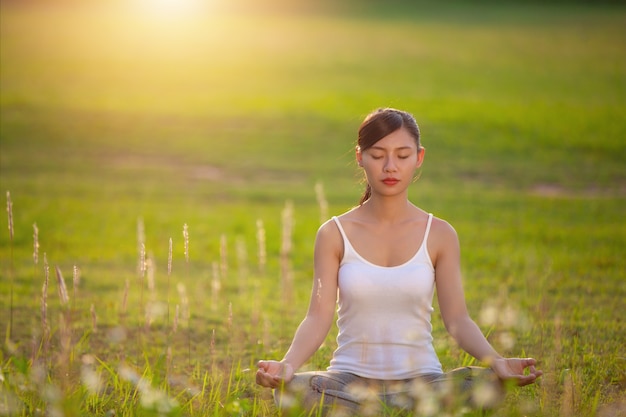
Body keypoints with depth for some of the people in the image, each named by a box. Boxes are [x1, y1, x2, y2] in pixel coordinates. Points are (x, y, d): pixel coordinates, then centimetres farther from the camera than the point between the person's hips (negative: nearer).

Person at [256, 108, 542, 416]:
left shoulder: (439, 235, 4)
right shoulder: (334, 234, 3)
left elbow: (457, 318, -2)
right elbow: (319, 317, -5)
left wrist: (496, 362, -21)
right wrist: (288, 364, -26)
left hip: (420, 380, 0)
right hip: (351, 381, 0)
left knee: (485, 385, -31)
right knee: (292, 390, -33)